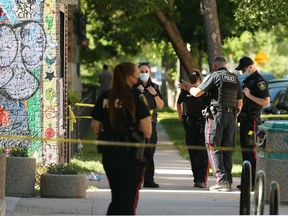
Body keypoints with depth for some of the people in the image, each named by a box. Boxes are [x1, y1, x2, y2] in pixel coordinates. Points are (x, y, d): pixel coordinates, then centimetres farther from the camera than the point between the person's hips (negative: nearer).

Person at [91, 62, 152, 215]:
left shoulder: (104, 98, 4)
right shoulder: (136, 98, -10)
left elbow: (96, 129, 7)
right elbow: (147, 131, -13)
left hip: (108, 154, 5)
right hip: (131, 156, -5)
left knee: (116, 199, 19)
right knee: (128, 201, 4)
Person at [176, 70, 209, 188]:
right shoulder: (185, 91, 0)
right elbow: (179, 102, 20)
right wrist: (180, 115, 17)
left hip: (203, 122, -4)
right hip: (190, 123, 4)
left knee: (203, 152, -11)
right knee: (192, 152, 5)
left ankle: (202, 179, -14)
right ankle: (196, 178, 12)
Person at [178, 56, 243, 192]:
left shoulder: (214, 76, -5)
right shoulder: (235, 79, 15)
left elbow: (197, 93, -8)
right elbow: (240, 102, 17)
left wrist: (187, 87, 11)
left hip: (216, 115, -6)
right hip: (231, 117, 6)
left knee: (214, 149, -4)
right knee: (227, 149, 10)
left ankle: (222, 181, -13)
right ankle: (228, 182, 8)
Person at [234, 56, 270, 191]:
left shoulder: (259, 81, -12)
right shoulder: (247, 80, 18)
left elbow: (266, 102, -20)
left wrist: (249, 95, -21)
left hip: (252, 120, -10)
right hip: (244, 119, 10)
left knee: (250, 151, -11)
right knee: (244, 150, 12)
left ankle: (251, 183, -12)